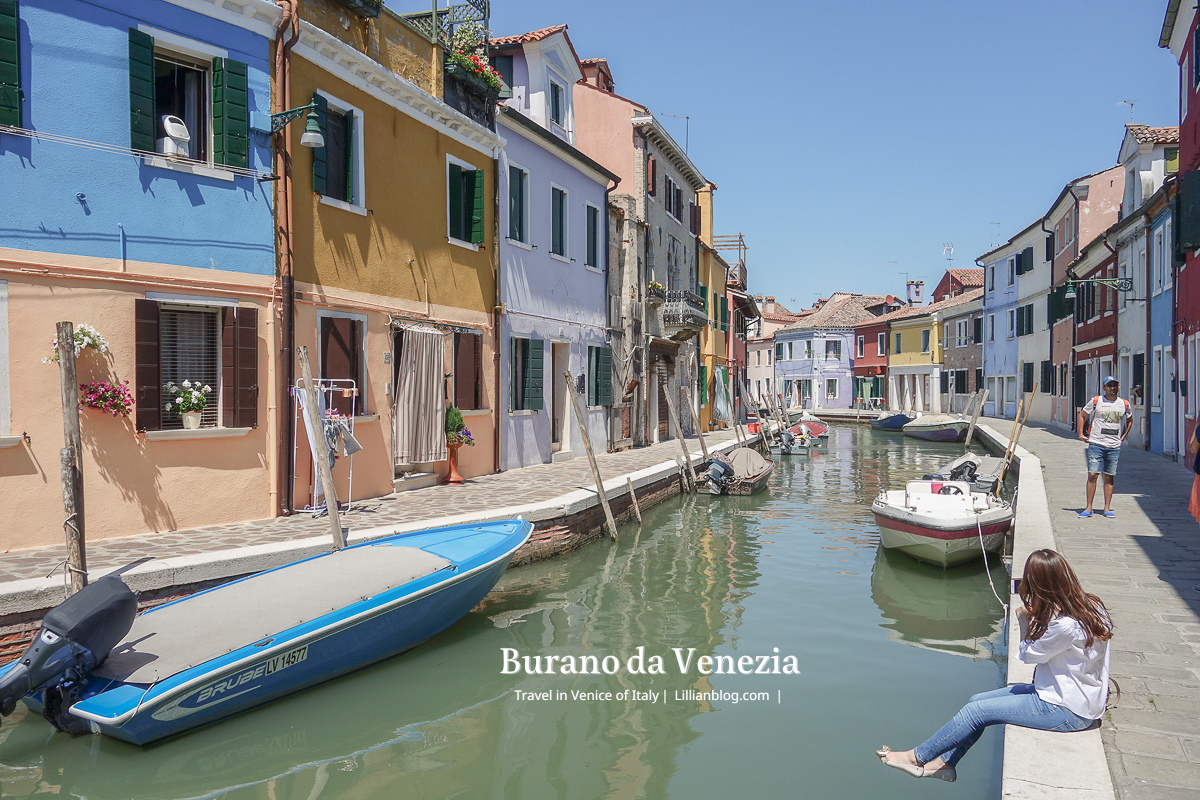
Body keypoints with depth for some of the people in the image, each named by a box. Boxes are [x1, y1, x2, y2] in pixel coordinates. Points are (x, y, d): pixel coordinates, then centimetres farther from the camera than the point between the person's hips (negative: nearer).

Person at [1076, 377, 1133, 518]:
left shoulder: (1125, 404, 9)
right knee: (1092, 474, -8)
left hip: (1114, 446, 3)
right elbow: (1082, 415, 10)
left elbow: (1129, 420, 27)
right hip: (1096, 444, -3)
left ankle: (1107, 508, 12)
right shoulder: (1096, 401, 0)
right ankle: (1088, 508, -2)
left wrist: (1123, 436, 17)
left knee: (1109, 477, 5)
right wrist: (1081, 434, 3)